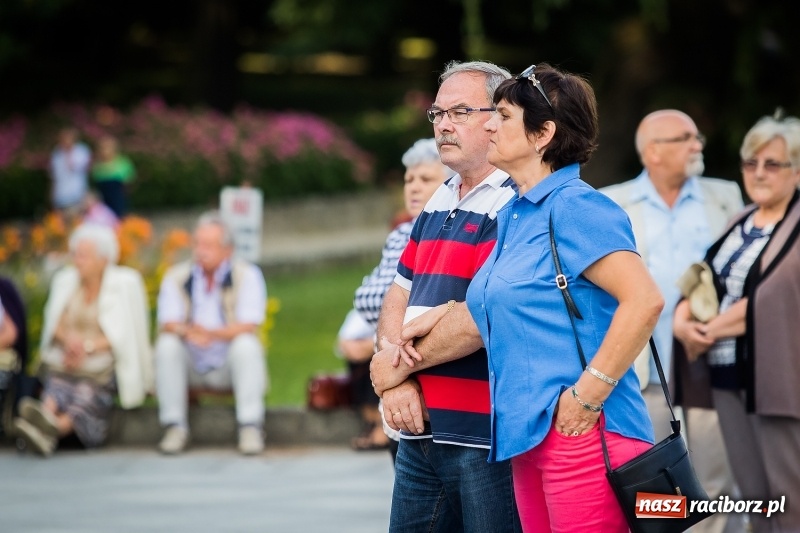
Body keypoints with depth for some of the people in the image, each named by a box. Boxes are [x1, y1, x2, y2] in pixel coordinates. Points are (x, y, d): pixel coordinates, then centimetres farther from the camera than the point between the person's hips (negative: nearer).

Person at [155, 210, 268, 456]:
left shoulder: (247, 275, -3)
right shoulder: (176, 277, 2)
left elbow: (248, 327, -14)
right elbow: (168, 324, -9)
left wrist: (212, 334, -33)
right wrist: (188, 332, -34)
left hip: (229, 367, -2)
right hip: (192, 368, 2)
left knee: (246, 344, -30)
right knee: (167, 344, -25)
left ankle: (250, 427, -29)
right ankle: (175, 427, -22)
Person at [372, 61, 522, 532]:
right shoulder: (439, 203, 17)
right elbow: (399, 298, 16)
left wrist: (395, 358, -9)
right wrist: (397, 380, -3)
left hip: (489, 435, -8)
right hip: (422, 428, 8)